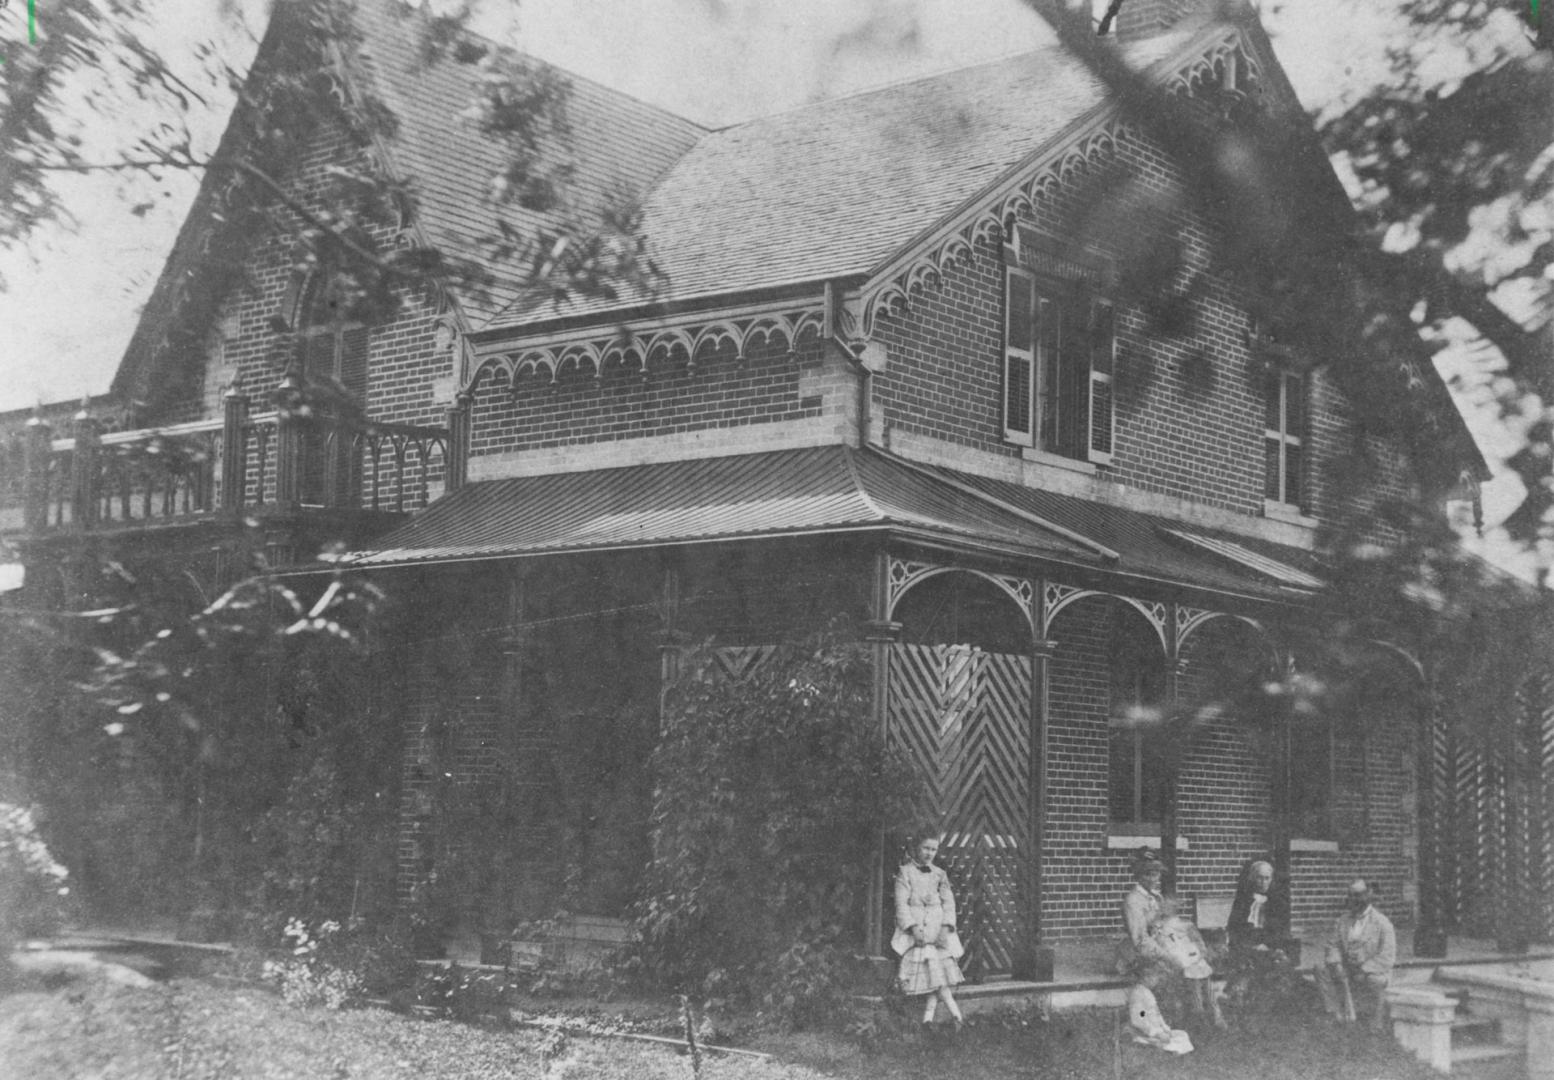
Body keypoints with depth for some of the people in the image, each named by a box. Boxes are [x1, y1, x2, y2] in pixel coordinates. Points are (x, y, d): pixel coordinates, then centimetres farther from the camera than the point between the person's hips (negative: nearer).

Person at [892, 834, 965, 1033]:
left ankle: (928, 1018, -8)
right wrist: (913, 927, -15)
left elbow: (948, 902, 9)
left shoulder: (939, 874, 14)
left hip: (937, 927, 4)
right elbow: (901, 902, -4)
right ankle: (955, 1013, -20)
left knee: (942, 965, -9)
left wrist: (946, 927, -7)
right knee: (932, 970, -15)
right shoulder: (905, 872, 3)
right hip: (915, 928, -4)